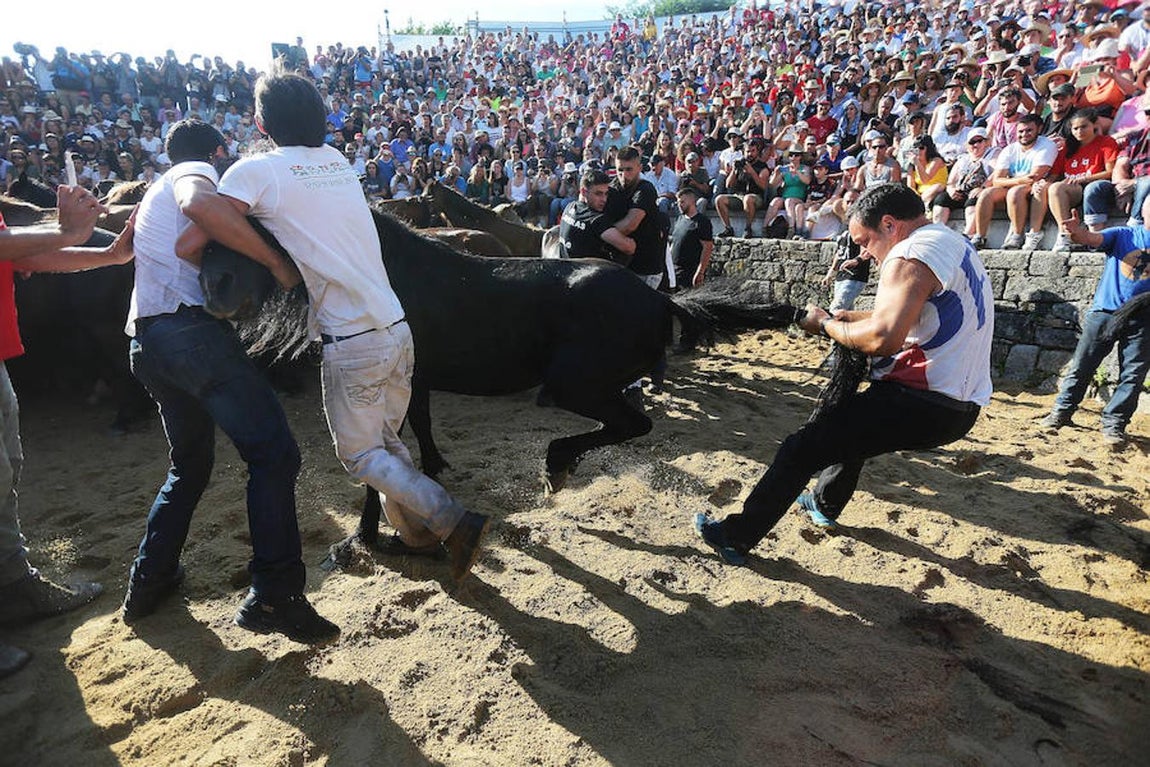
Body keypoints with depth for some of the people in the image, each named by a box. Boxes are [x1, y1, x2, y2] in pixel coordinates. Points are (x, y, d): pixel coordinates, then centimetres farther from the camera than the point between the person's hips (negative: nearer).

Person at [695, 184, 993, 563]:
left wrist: (825, 325, -12)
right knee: (852, 419, 32)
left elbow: (883, 338, -29)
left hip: (924, 404, -10)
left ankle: (736, 537, 3)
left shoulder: (911, 254, -16)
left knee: (801, 447, -6)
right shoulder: (953, 243, 16)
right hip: (961, 403, 10)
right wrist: (847, 317, 11)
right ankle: (826, 505, 46)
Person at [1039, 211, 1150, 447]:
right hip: (1104, 312, -1)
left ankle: (1114, 423, 8)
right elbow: (1093, 238, -16)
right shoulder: (1124, 235, 3)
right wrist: (1077, 232, -38)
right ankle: (1062, 411, 14)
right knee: (1082, 366, 3)